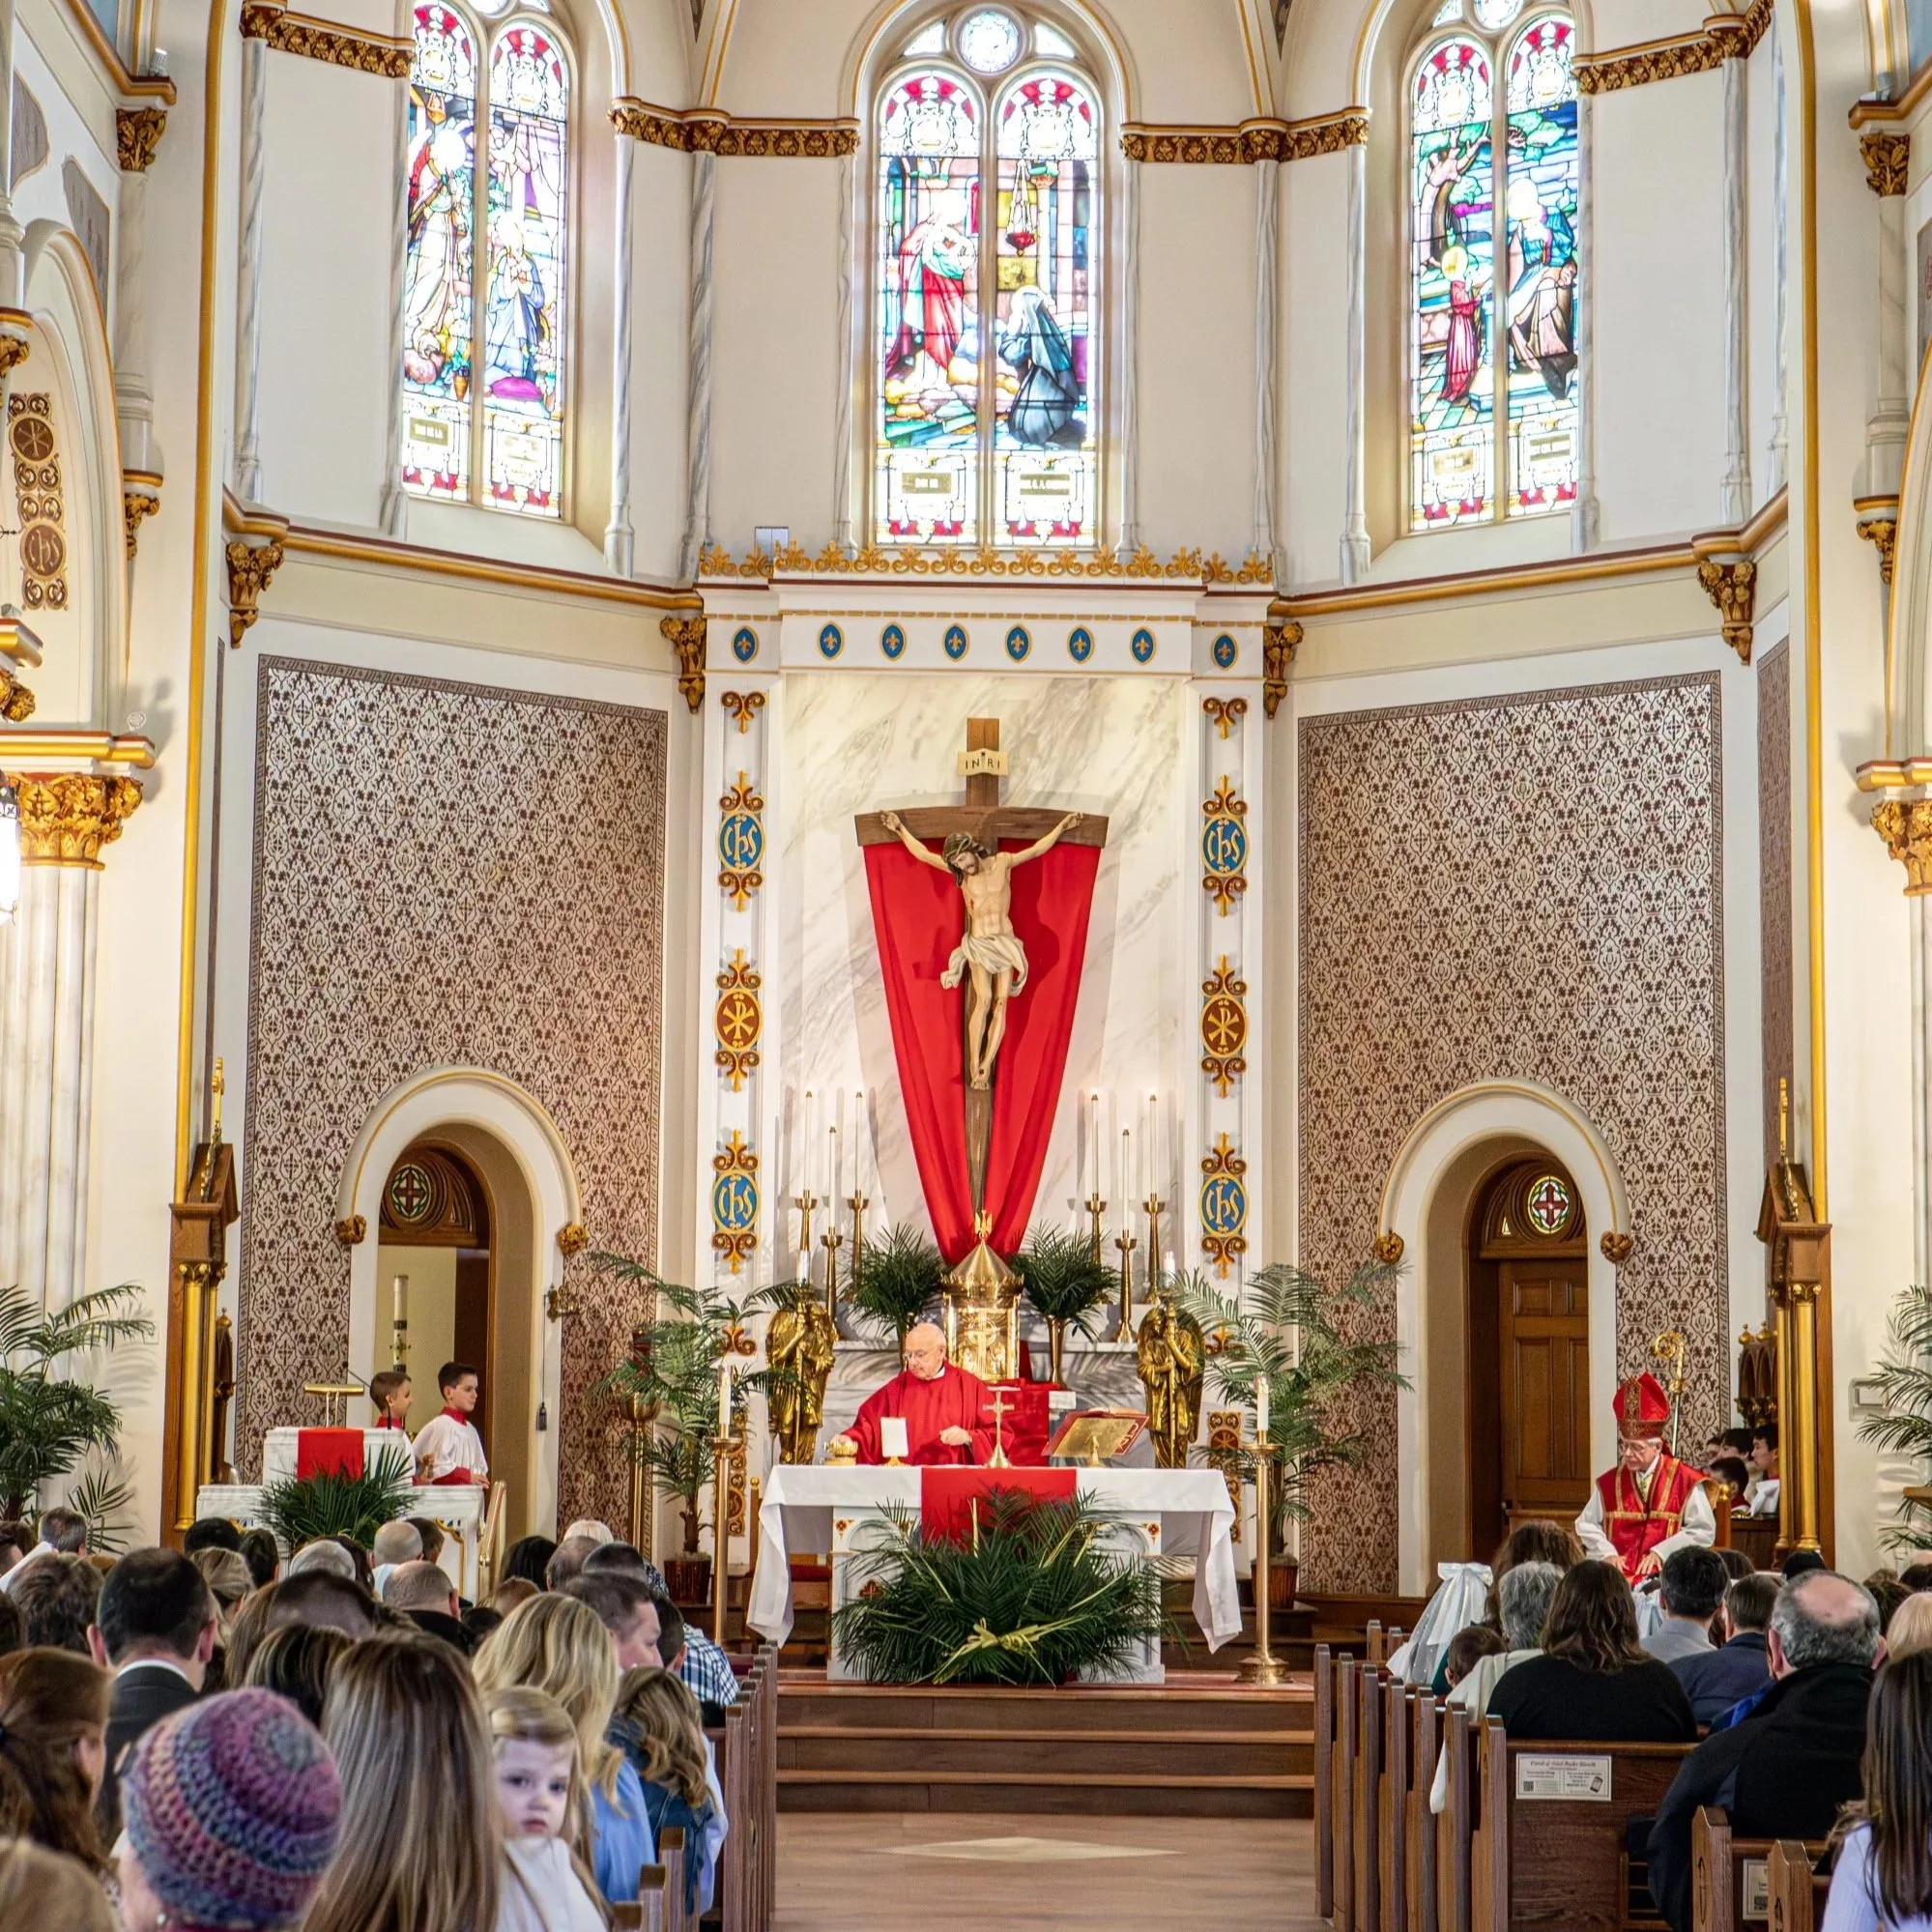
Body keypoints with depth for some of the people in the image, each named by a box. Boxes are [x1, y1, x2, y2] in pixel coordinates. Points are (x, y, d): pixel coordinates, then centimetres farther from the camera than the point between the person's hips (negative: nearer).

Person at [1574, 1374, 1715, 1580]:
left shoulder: (1684, 1480, 1)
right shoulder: (1609, 1482, 10)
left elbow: (1703, 1531, 0)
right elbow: (1586, 1525, 18)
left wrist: (1661, 1552, -8)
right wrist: (1607, 1554, -1)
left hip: (1664, 1574, -2)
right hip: (1617, 1575, 2)